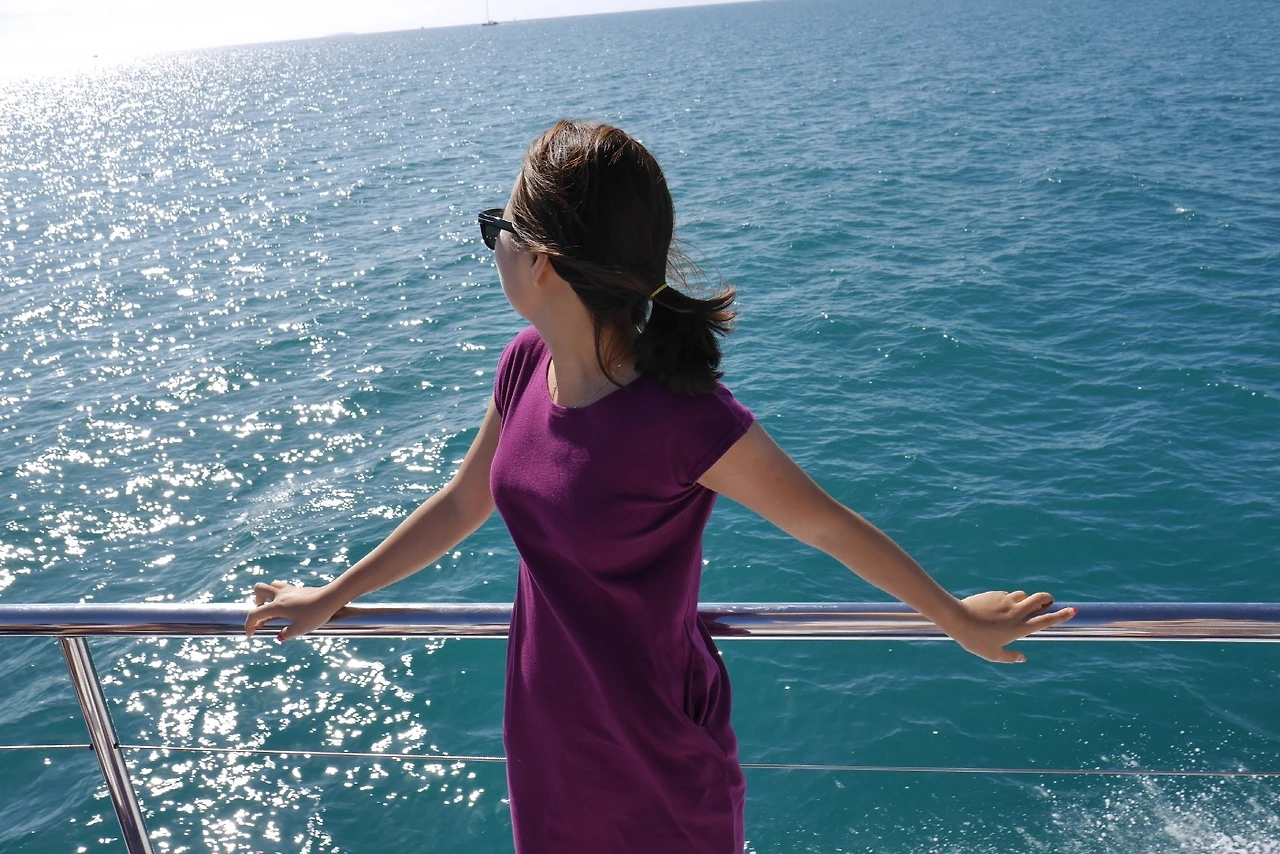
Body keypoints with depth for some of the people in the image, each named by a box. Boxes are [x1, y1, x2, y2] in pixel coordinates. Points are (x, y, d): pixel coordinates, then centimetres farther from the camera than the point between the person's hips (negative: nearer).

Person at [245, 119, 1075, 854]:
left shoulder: (681, 417, -30)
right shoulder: (526, 367, -10)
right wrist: (332, 597, 15)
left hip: (657, 758, -6)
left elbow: (829, 525, -17)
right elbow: (463, 503, 5)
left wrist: (959, 619, -4)